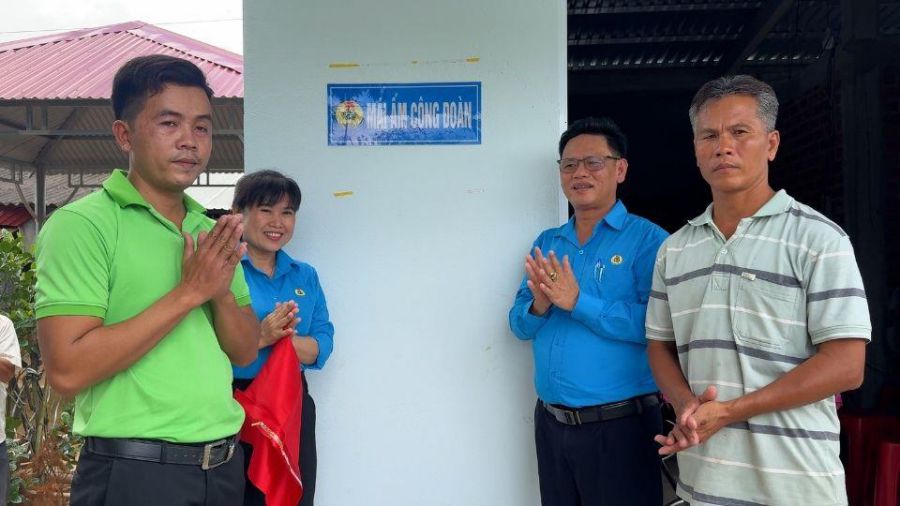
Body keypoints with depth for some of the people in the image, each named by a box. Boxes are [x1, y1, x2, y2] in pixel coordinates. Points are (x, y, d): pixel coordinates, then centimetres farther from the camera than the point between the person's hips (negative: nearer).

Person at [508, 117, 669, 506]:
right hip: (549, 422, 5)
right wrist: (539, 306, -15)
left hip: (619, 425, -5)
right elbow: (519, 325, 6)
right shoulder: (546, 243, 8)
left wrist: (578, 302, -23)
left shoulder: (647, 239, -9)